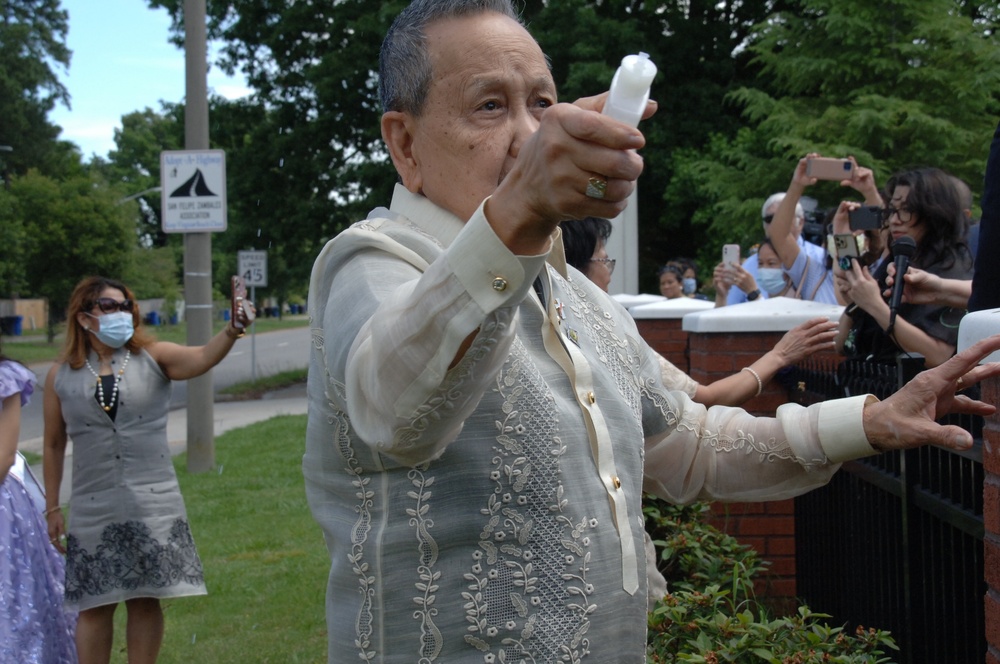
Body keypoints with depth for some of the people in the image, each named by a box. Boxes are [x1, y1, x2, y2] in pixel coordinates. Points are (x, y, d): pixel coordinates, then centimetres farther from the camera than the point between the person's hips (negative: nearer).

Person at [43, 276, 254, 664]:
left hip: (153, 502, 0)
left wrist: (231, 332, -38)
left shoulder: (152, 357, 1)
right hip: (94, 508, 0)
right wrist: (52, 508, 9)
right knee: (96, 605, 5)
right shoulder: (62, 375, 3)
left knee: (146, 600, 6)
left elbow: (202, 358, -18)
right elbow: (54, 445, 9)